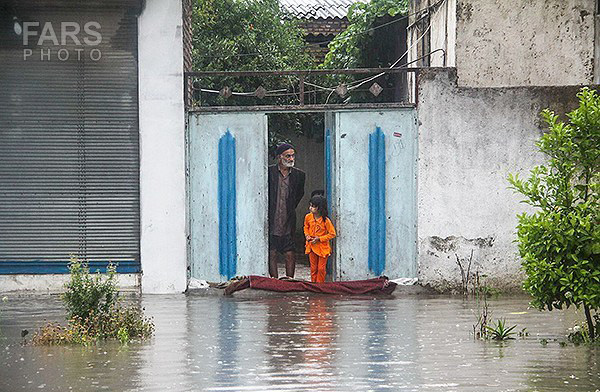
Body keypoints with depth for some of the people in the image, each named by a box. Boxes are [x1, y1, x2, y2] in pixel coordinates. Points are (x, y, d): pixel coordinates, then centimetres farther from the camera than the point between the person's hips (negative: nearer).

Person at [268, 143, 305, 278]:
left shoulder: (299, 175, 2)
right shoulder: (268, 172, -6)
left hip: (288, 223, 2)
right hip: (272, 222, -2)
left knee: (289, 255, 1)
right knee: (272, 254, 0)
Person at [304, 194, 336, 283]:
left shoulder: (326, 220, -20)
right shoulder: (308, 217, -6)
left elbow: (332, 234, -14)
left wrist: (319, 239, -18)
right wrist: (307, 235, -3)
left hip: (322, 247, -4)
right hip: (311, 246, 4)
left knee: (321, 269, 3)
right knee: (313, 268, 12)